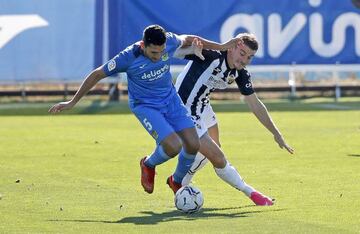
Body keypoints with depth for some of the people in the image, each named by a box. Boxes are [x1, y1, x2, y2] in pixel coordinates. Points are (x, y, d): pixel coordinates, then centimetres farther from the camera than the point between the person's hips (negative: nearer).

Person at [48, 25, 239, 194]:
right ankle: (148, 164, 12)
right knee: (173, 147, -23)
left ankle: (177, 181, 24)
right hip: (145, 106, -5)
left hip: (171, 100, 5)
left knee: (193, 145, -6)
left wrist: (220, 47, 17)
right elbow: (97, 74, -15)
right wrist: (72, 102, -10)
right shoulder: (128, 57, -27)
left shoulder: (170, 41, -17)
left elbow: (187, 39, 8)